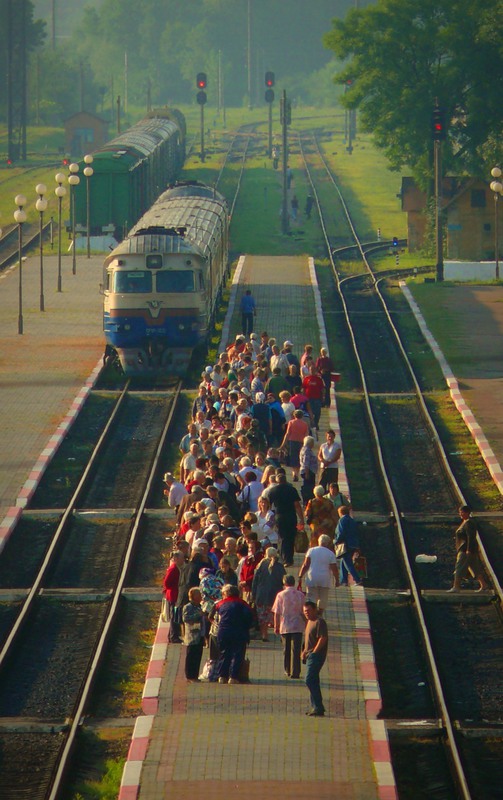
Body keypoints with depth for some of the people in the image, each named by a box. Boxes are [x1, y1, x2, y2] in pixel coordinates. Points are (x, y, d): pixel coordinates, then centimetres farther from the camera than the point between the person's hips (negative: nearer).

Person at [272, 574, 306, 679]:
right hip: (298, 626, 0)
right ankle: (295, 672, -8)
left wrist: (276, 626, 7)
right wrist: (306, 624, 16)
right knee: (296, 650, -1)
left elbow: (277, 613, -3)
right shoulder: (300, 595, -1)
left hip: (285, 627, 0)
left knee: (286, 650, 15)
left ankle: (288, 671, 23)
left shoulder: (281, 595, -4)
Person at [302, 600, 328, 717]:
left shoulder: (319, 622, -13)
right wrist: (304, 652, 15)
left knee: (310, 681, -15)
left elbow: (322, 639, -21)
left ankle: (318, 708, -15)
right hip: (310, 656, 10)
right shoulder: (309, 622, 18)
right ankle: (316, 707, 17)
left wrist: (314, 652, -18)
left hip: (316, 655, -10)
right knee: (313, 682, 13)